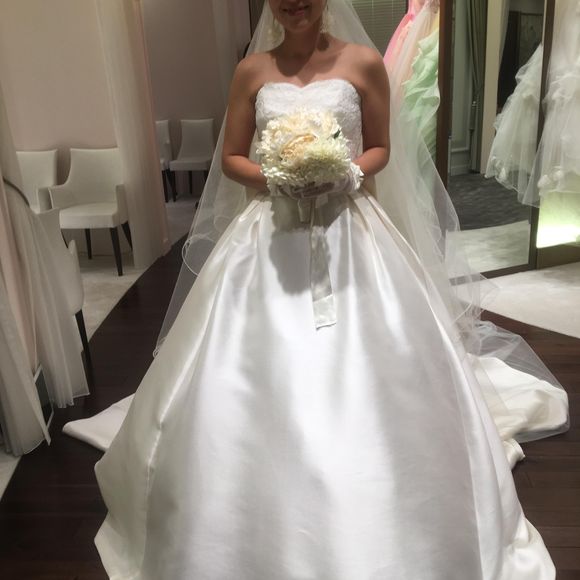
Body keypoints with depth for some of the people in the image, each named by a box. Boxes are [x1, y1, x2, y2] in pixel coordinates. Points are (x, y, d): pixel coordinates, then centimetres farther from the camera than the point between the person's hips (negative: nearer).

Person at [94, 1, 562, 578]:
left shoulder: (363, 64, 3)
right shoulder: (252, 72, 7)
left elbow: (380, 149, 8)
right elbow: (231, 159, 8)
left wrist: (345, 173, -13)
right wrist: (274, 176, -12)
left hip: (347, 230, -1)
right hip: (272, 233, 2)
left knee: (363, 371, 2)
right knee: (257, 376, 2)